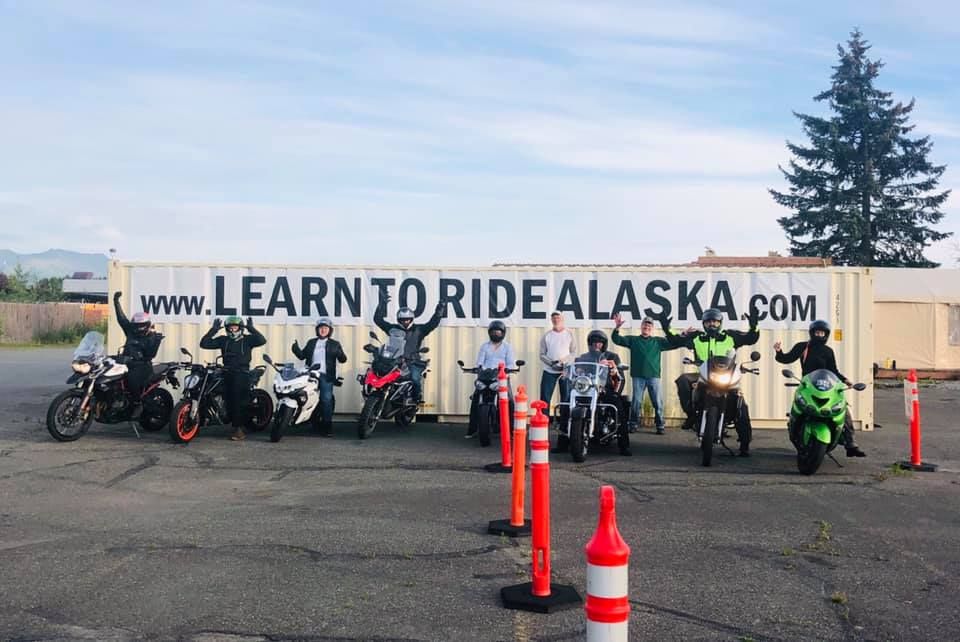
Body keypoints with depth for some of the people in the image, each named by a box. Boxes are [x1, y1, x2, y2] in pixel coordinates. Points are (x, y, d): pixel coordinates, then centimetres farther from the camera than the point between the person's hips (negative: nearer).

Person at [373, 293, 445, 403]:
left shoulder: (418, 330, 11)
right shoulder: (393, 328, 13)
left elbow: (433, 323, 3)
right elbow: (378, 319, 8)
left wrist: (439, 310, -10)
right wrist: (382, 304, -4)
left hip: (413, 362, -1)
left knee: (415, 378, -30)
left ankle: (418, 397, -9)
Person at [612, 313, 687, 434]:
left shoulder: (658, 341, 13)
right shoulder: (633, 340, 11)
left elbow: (674, 343, 8)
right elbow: (617, 340, 3)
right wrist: (617, 328, -13)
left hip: (654, 376, 1)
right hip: (638, 376, -1)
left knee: (658, 402, 0)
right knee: (636, 401, 0)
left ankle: (660, 426, 7)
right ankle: (633, 424, 9)